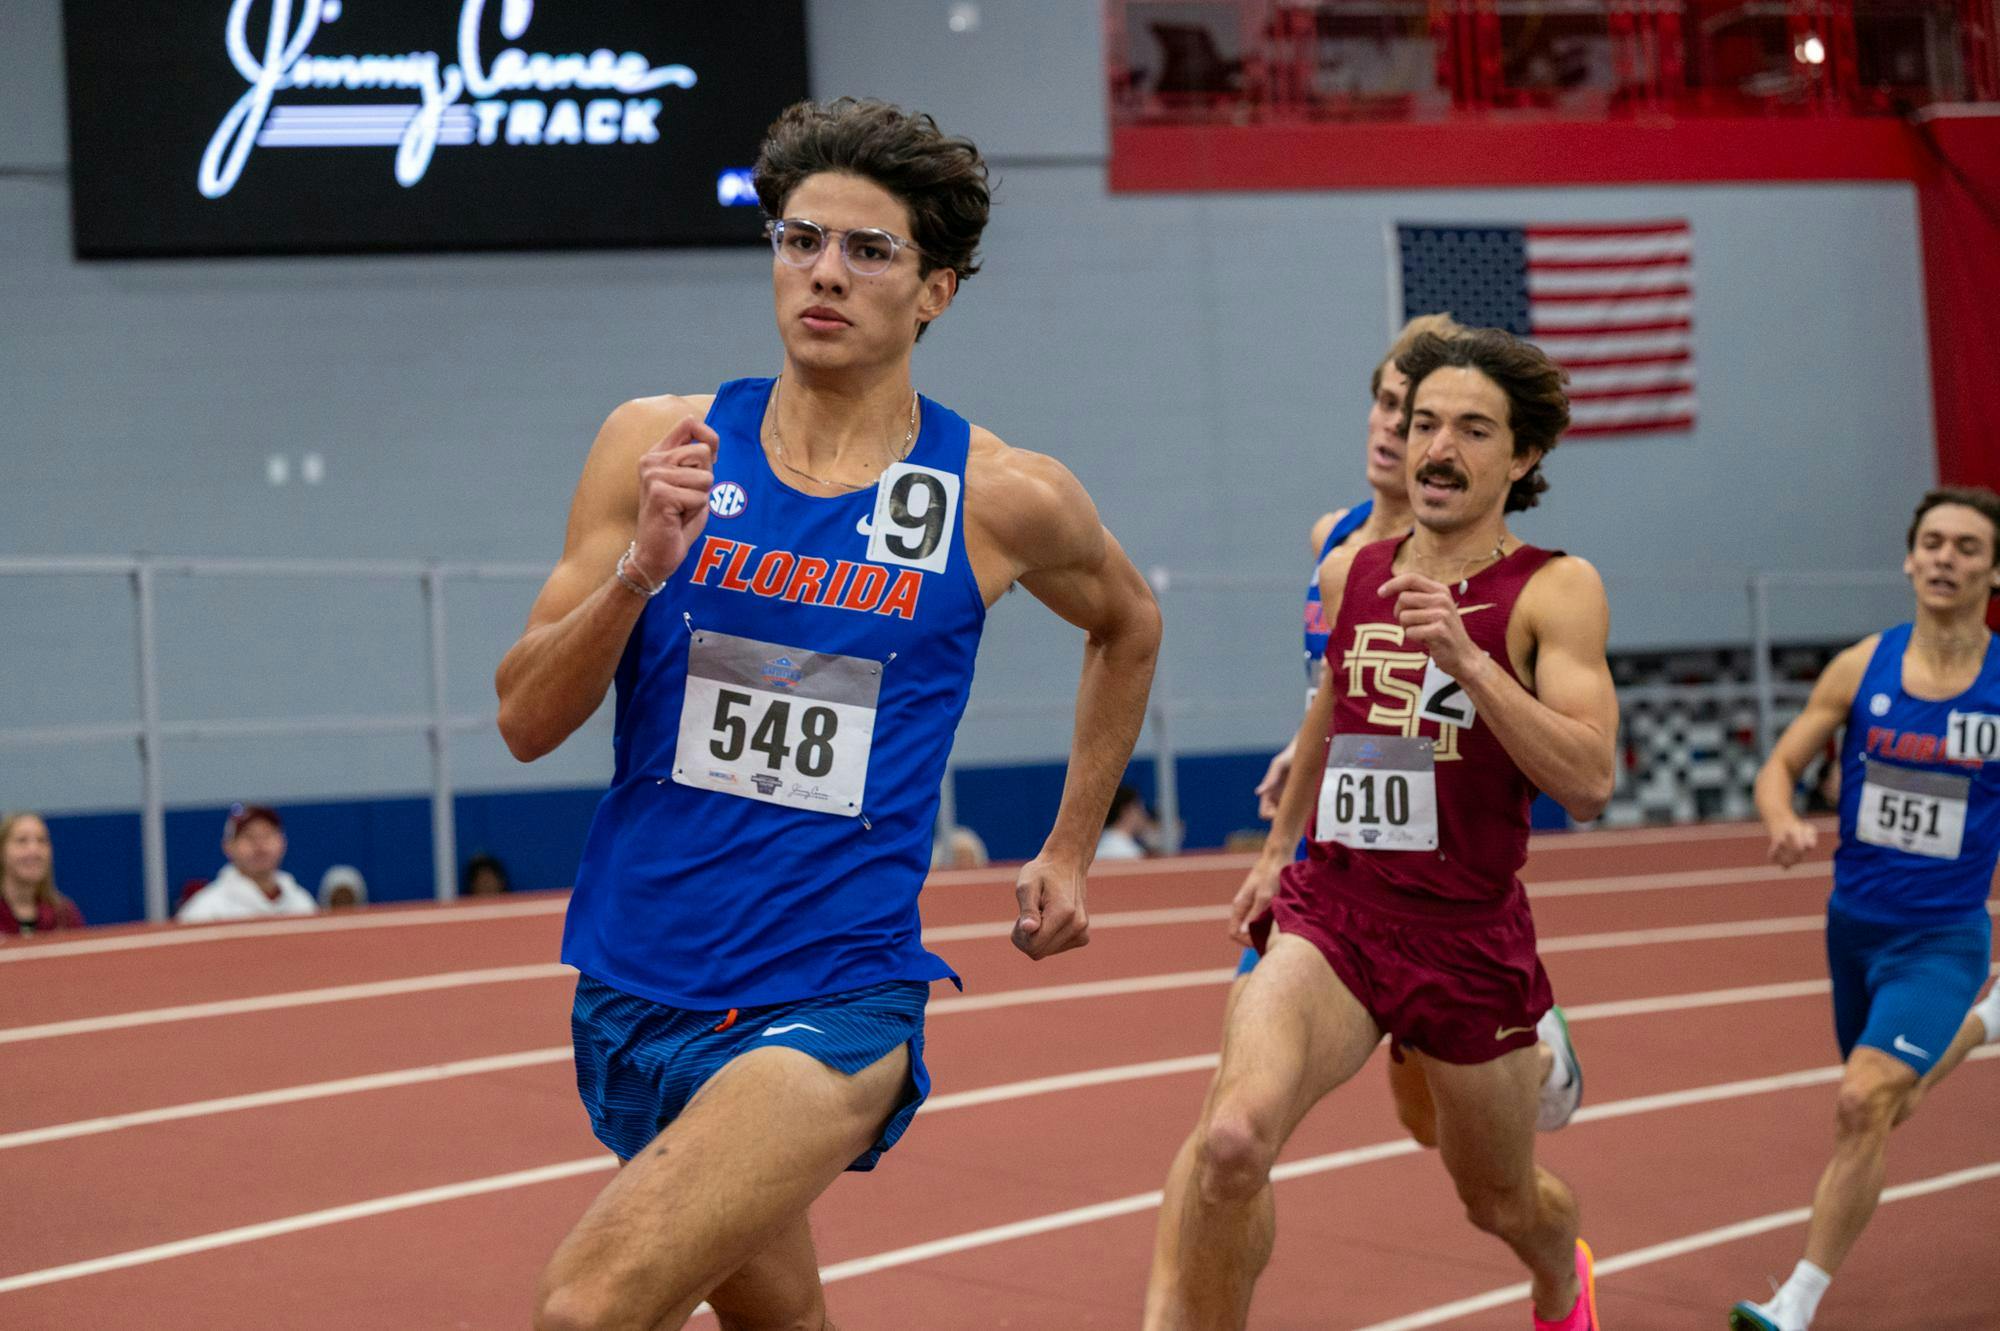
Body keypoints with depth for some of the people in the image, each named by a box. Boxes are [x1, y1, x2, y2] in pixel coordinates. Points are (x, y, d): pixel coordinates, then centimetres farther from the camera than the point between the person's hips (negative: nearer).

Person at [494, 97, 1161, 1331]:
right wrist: (639, 569, -19)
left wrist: (1070, 851, 19)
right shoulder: (658, 444, -1)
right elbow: (526, 722, -2)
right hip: (636, 988, 4)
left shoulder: (1005, 498, -4)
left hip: (830, 1004, -3)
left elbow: (1127, 623, 19)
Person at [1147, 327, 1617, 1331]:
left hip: (1470, 938, -2)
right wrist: (1276, 848, 32)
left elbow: (1587, 784, -19)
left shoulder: (1555, 590, -7)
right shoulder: (1349, 573, 6)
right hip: (1332, 912, 2)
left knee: (1501, 1201, 21)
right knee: (1232, 1137, -27)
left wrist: (1467, 658, -28)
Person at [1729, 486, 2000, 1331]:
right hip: (1854, 923, 4)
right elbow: (1780, 765, -1)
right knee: (1886, 1107, 22)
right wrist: (1782, 823, -22)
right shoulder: (1861, 668, -5)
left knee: (1863, 1104, -20)